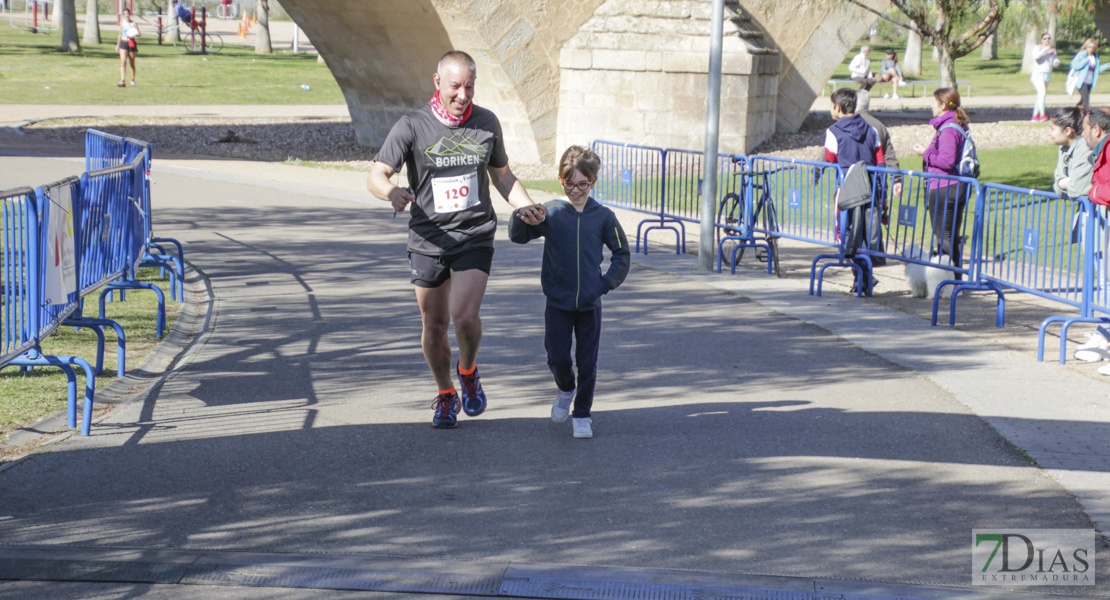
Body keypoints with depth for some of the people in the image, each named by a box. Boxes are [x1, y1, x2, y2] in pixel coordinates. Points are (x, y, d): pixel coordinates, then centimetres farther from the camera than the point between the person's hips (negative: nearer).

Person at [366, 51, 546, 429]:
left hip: (475, 237, 0)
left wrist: (527, 206, 0)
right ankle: (445, 396, 30)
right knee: (434, 326, 7)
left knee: (465, 317, -17)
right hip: (428, 239, 0)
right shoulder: (412, 126, -8)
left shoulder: (487, 123, 2)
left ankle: (468, 372, 15)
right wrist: (392, 193, -35)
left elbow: (501, 174, 17)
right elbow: (376, 176, -12)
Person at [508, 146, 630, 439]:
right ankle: (565, 390, 34)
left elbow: (622, 254, 8)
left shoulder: (603, 217, -1)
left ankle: (582, 415, 18)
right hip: (557, 302, 0)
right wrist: (521, 215, -30)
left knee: (587, 363, 3)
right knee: (558, 358, 2)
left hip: (590, 304, 0)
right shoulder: (551, 213, -3)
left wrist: (606, 283, -2)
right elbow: (518, 235, -9)